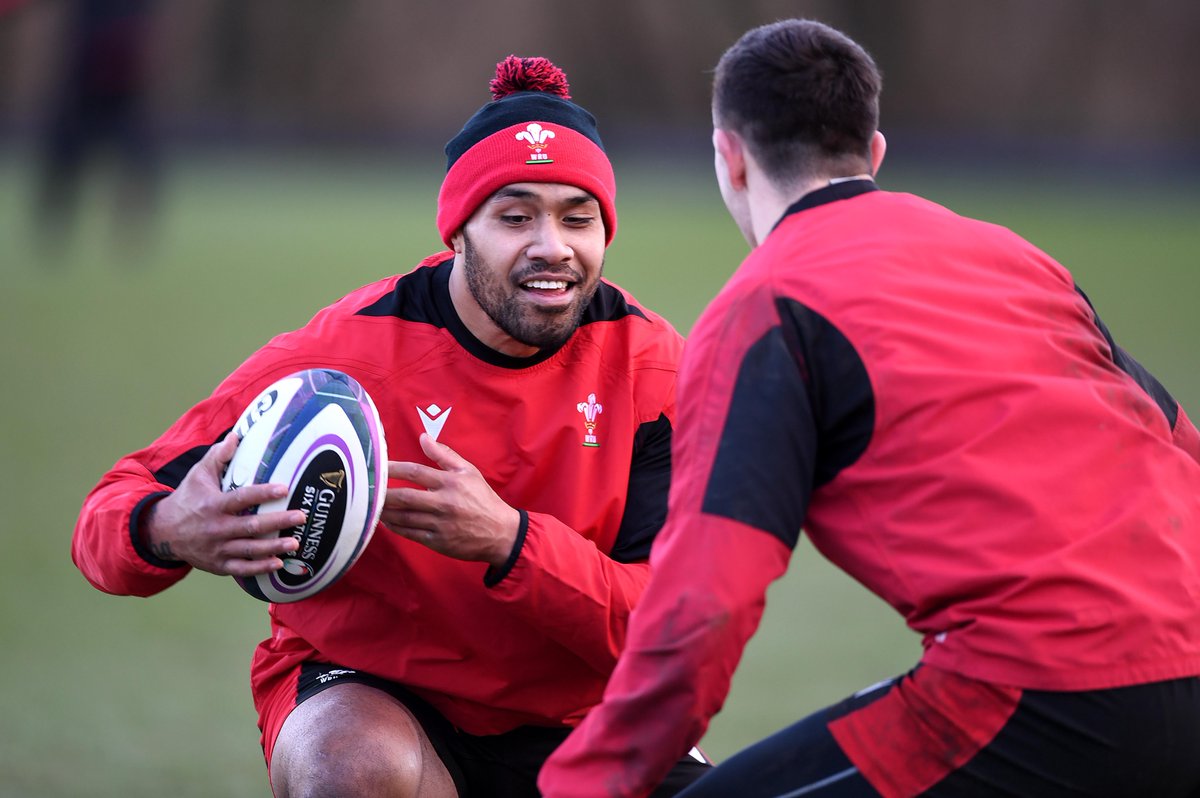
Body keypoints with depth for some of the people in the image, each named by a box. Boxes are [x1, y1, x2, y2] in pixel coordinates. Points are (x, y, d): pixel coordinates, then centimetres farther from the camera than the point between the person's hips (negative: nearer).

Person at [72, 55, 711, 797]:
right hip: (365, 696, -3)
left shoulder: (650, 364, -10)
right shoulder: (345, 351, -16)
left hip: (577, 716, 3)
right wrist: (169, 532, -39)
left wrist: (507, 542, -35)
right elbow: (115, 507, -13)